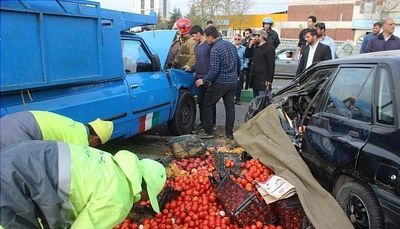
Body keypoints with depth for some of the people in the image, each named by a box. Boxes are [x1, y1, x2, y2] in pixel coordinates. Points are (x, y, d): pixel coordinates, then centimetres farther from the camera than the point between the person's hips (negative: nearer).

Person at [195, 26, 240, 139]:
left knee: (208, 104, 6)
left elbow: (214, 70, -21)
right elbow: (238, 62, 16)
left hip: (220, 82, -7)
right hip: (233, 81, 8)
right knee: (230, 106, 12)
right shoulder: (231, 45, 8)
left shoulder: (215, 49, -17)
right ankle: (229, 132, 17)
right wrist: (237, 74, 30)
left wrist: (204, 81, -10)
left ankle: (208, 132, 8)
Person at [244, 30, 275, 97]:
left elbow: (271, 65, -15)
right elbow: (247, 55, 22)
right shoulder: (256, 47, 16)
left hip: (263, 80, -9)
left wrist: (269, 80, -20)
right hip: (255, 78, 9)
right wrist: (250, 46, 7)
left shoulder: (269, 47, -10)